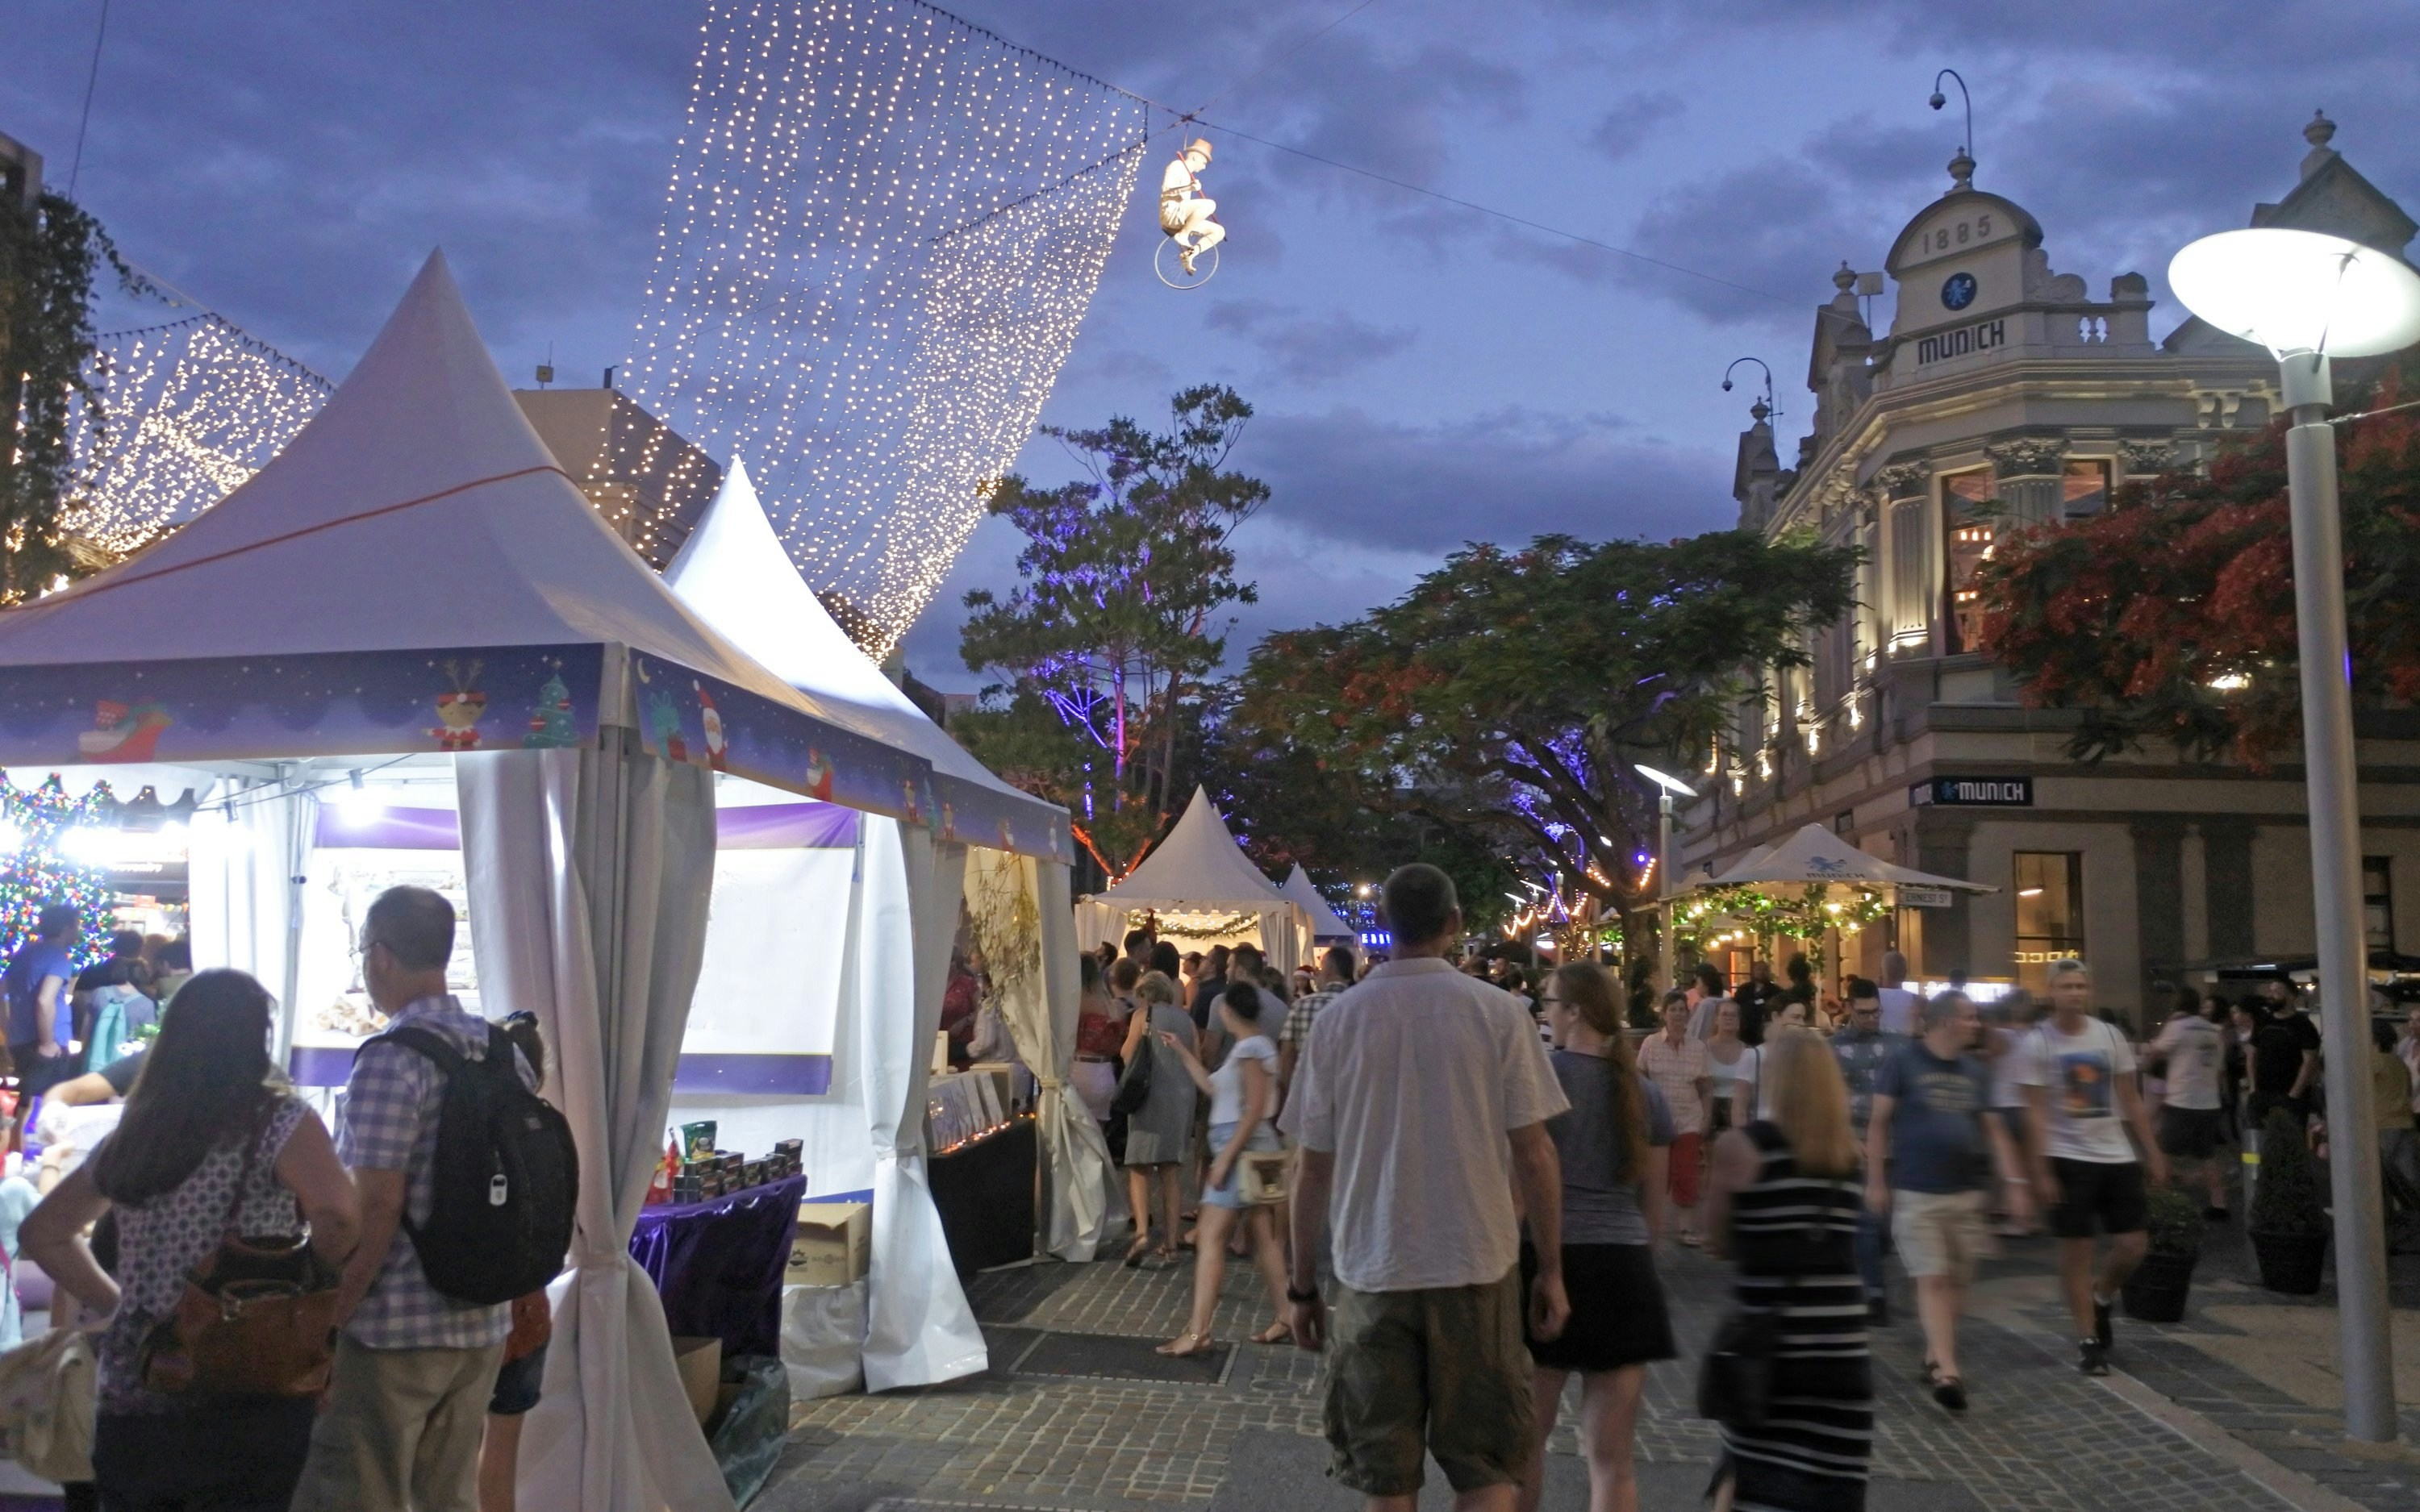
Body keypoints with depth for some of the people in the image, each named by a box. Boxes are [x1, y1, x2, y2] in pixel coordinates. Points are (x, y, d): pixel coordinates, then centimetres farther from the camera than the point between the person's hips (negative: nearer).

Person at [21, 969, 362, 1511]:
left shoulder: (130, 1136, 11)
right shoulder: (278, 1120, -9)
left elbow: (42, 1233, 24)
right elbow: (339, 1215, -25)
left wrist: (117, 1303, 17)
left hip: (130, 1403, 6)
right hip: (248, 1404, -6)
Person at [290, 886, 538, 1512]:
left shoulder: (391, 1058, -16)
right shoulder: (507, 1053, 7)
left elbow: (378, 1205, -20)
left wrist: (326, 1321, -12)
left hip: (396, 1328, -7)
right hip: (483, 1322, 7)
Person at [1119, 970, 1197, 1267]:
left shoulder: (1143, 1016, -2)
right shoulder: (1186, 1019, 10)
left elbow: (1127, 1056, -3)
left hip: (1151, 1095, -4)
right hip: (1182, 1098, 4)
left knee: (1139, 1169, -1)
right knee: (1169, 1174, 11)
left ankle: (1142, 1232, -20)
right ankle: (1170, 1244, 9)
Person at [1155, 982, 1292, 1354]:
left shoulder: (1251, 1048, -16)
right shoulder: (1252, 1046, 14)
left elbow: (1255, 1110, -22)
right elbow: (1213, 1088, 20)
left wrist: (1225, 1157, -22)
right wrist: (1182, 1050, 19)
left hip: (1241, 1147, -10)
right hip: (1250, 1148, 10)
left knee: (1210, 1238, -10)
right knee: (1261, 1234, 13)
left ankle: (1197, 1332, -11)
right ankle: (1284, 1318, 17)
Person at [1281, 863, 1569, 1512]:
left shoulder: (1338, 1019, -2)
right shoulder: (1497, 1012, -6)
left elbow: (1312, 1168, 1)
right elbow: (1533, 1153, -4)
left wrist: (1302, 1284, 10)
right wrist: (1550, 1269, 6)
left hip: (1373, 1271, 1)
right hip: (1476, 1266, -1)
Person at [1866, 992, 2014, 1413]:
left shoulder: (1976, 1070, 9)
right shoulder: (1904, 1060, -6)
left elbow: (1993, 1129, 13)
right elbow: (1879, 1122, -3)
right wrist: (1875, 1181, -4)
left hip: (1967, 1191, 5)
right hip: (1917, 1192, -5)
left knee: (1957, 1280, 11)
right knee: (1932, 1280, -8)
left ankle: (1935, 1358, 26)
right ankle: (1947, 1371, -11)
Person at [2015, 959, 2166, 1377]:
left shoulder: (2110, 1036, 3)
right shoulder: (2038, 1043, -8)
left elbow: (2131, 1099, 10)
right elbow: (2036, 1113, -8)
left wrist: (2153, 1153, 6)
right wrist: (2041, 1172, -13)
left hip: (2116, 1155, 4)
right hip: (2068, 1158, -4)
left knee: (2132, 1247, 4)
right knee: (2075, 1251, 0)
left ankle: (2102, 1300, 33)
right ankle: (2088, 1340, 10)